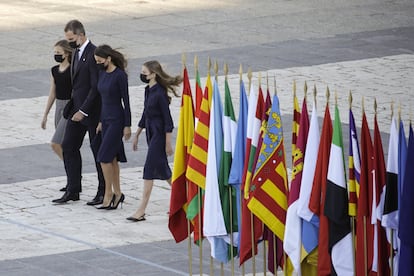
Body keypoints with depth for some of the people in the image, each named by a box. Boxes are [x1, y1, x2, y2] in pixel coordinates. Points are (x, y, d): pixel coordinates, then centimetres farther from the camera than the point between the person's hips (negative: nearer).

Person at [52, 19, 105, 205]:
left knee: (98, 150, 1)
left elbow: (96, 87, -20)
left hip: (92, 111, -9)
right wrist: (75, 108, 13)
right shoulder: (76, 52, 11)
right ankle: (72, 191, 12)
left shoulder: (93, 54, -18)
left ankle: (103, 192, 11)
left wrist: (83, 111, -20)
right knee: (69, 147, 7)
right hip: (76, 108, 9)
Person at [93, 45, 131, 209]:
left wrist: (127, 125, -14)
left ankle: (109, 193, -3)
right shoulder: (102, 74, 9)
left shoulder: (120, 75, -15)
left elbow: (126, 101, -13)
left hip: (117, 120, -8)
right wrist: (101, 121, 19)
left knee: (104, 156, -10)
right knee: (112, 158, 9)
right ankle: (117, 193, 14)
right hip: (106, 118, 8)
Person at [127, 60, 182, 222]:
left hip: (159, 134, -9)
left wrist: (168, 143, -16)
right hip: (150, 133, 9)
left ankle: (141, 211, -7)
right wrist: (137, 135, 21)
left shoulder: (160, 93, -18)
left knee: (149, 169, -8)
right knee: (162, 169, 14)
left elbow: (167, 119, -16)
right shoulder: (148, 90, 8)